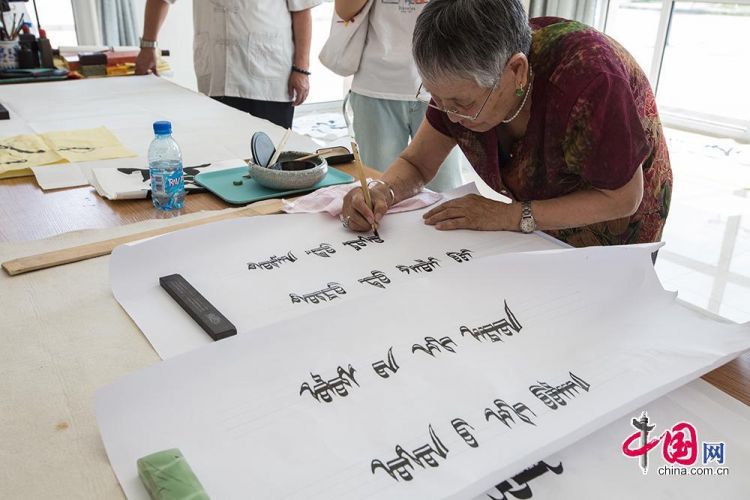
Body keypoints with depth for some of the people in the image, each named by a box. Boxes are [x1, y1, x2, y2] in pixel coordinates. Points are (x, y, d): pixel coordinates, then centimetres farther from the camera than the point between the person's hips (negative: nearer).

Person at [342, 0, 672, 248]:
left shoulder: (586, 76, -38)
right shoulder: (461, 83, -21)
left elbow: (622, 198, -30)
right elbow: (416, 164, -11)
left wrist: (510, 216, -36)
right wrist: (382, 192, -32)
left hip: (613, 230, -4)